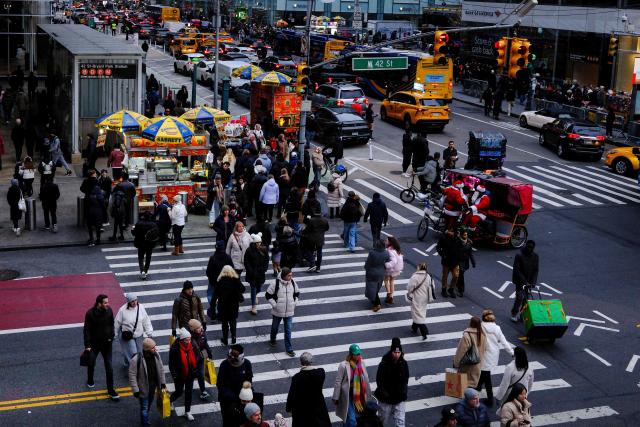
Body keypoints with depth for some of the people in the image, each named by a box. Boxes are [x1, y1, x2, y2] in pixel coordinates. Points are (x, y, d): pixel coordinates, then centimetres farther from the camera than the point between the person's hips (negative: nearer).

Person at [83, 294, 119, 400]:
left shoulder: (109, 310, -10)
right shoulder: (90, 314, -20)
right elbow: (86, 330, -15)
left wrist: (111, 336, 0)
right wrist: (87, 345, -16)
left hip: (107, 343, 2)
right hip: (94, 343, -2)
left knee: (109, 367, 2)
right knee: (91, 363, 20)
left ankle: (110, 390, 12)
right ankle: (90, 381, 49)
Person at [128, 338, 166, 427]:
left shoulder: (156, 355, -9)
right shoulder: (136, 360, -28)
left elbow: (161, 370, 5)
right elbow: (132, 375, -20)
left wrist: (163, 383, 7)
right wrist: (135, 390, -19)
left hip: (153, 387, 6)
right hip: (143, 388, -6)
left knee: (149, 405, 25)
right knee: (144, 407, 8)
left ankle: (145, 419, 49)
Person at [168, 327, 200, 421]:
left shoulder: (192, 346, -11)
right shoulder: (175, 348, -23)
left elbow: (197, 356, 6)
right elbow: (171, 363, -16)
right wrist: (174, 375, -17)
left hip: (190, 374, 4)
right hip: (180, 375, -4)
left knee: (188, 392, 14)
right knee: (179, 392, 11)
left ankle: (187, 412, 29)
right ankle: (169, 401, 44)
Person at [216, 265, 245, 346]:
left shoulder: (220, 281, -16)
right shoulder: (236, 280, -13)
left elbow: (216, 294, -12)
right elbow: (242, 289, -7)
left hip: (223, 306, -1)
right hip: (234, 305, 2)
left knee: (225, 323, 14)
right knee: (233, 322, 21)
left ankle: (225, 340, 24)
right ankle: (233, 338, 27)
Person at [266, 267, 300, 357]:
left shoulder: (293, 283, -6)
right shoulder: (276, 284, -19)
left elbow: (297, 293, 11)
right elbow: (268, 295, -11)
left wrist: (294, 303, 3)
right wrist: (274, 304, -13)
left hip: (289, 312, 2)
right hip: (277, 312, -2)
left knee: (288, 331, 4)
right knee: (275, 327, 21)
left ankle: (289, 349, 13)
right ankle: (272, 339, 49)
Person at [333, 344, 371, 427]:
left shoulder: (361, 363, -1)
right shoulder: (343, 365, -17)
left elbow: (365, 379, 10)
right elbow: (338, 382, -10)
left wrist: (368, 393, 17)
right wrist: (335, 398, -6)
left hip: (359, 396, 5)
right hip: (348, 396, -5)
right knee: (352, 420, -7)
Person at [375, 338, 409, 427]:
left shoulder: (404, 364, -5)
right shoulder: (384, 364, -16)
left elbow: (406, 380, 7)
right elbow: (379, 381, -10)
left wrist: (403, 391, -4)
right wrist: (384, 394, -16)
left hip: (399, 399, 2)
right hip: (385, 399, -2)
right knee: (385, 419, 15)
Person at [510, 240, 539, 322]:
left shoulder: (535, 256, -1)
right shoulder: (519, 256, -15)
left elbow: (535, 270, 2)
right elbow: (517, 270, -17)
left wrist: (533, 282, -11)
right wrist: (525, 282, -21)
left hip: (529, 281, 5)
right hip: (520, 281, -4)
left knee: (526, 298, 5)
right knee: (520, 297, -12)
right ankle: (514, 314, 2)